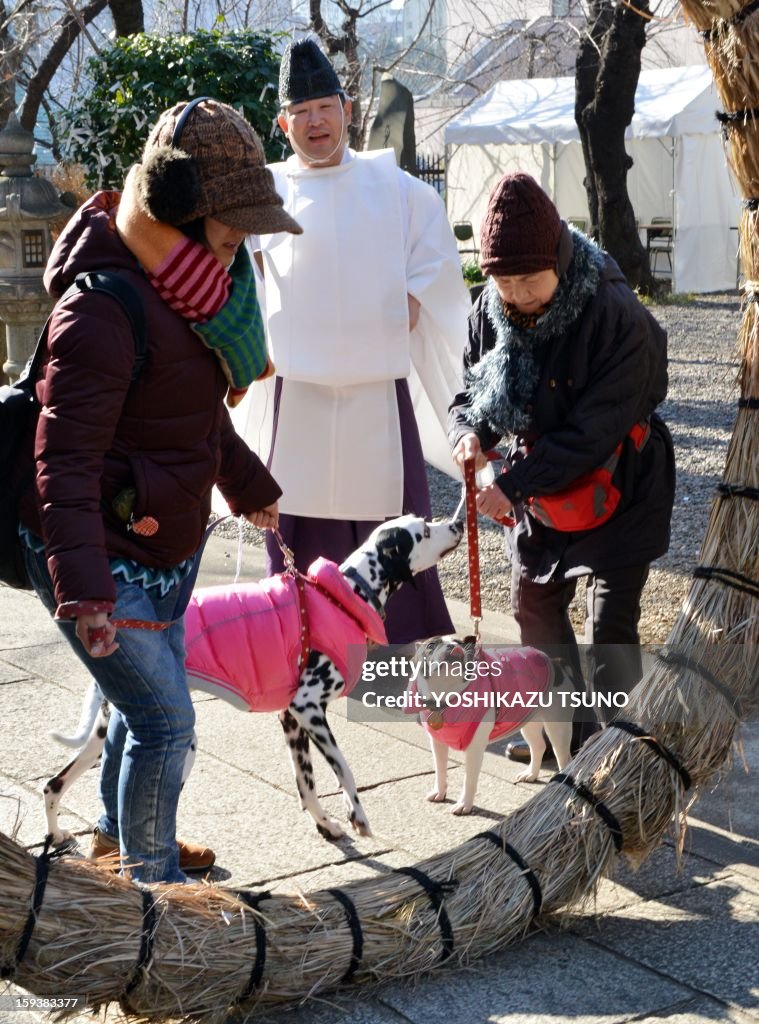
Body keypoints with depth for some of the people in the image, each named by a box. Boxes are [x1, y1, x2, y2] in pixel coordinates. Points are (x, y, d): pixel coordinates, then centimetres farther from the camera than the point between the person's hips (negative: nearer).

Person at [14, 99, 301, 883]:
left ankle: (118, 835, 44)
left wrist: (246, 485, 33)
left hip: (166, 547, 10)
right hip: (100, 555, -9)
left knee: (146, 702, 22)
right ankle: (152, 877, 17)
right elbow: (65, 459, -29)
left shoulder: (186, 284, 6)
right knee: (164, 717, -4)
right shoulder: (105, 309, -25)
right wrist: (83, 588, -36)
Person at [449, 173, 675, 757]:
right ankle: (565, 727, 33)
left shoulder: (618, 319, -28)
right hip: (540, 486, 7)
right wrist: (470, 432, -18)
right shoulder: (491, 311, -9)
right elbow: (474, 387, 5)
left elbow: (594, 432, -28)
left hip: (618, 489, -6)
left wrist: (514, 485, -29)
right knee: (536, 606, 15)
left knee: (610, 624, -7)